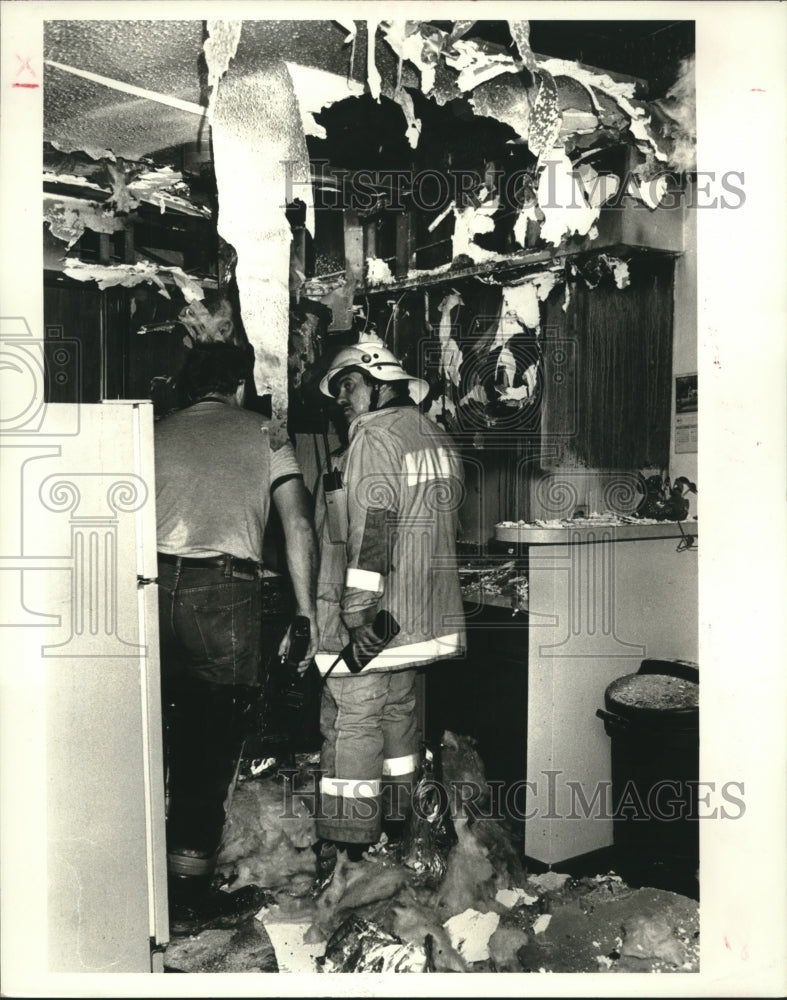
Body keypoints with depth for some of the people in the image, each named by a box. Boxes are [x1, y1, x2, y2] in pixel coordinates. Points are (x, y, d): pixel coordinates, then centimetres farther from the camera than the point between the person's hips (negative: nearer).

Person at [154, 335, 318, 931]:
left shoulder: (158, 435, 17)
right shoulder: (263, 434, 11)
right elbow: (298, 525, 1)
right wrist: (306, 614, 4)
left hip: (155, 585, 4)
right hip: (226, 591, -4)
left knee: (175, 734, 17)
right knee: (214, 743, 6)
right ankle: (188, 892, 14)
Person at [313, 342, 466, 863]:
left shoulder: (374, 436, -13)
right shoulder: (439, 437, 14)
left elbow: (370, 531, -22)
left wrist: (356, 614, -23)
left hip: (370, 618, -9)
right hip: (423, 616, 9)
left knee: (352, 720, 0)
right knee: (398, 710, 19)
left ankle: (346, 840, 8)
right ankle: (395, 817, 32)